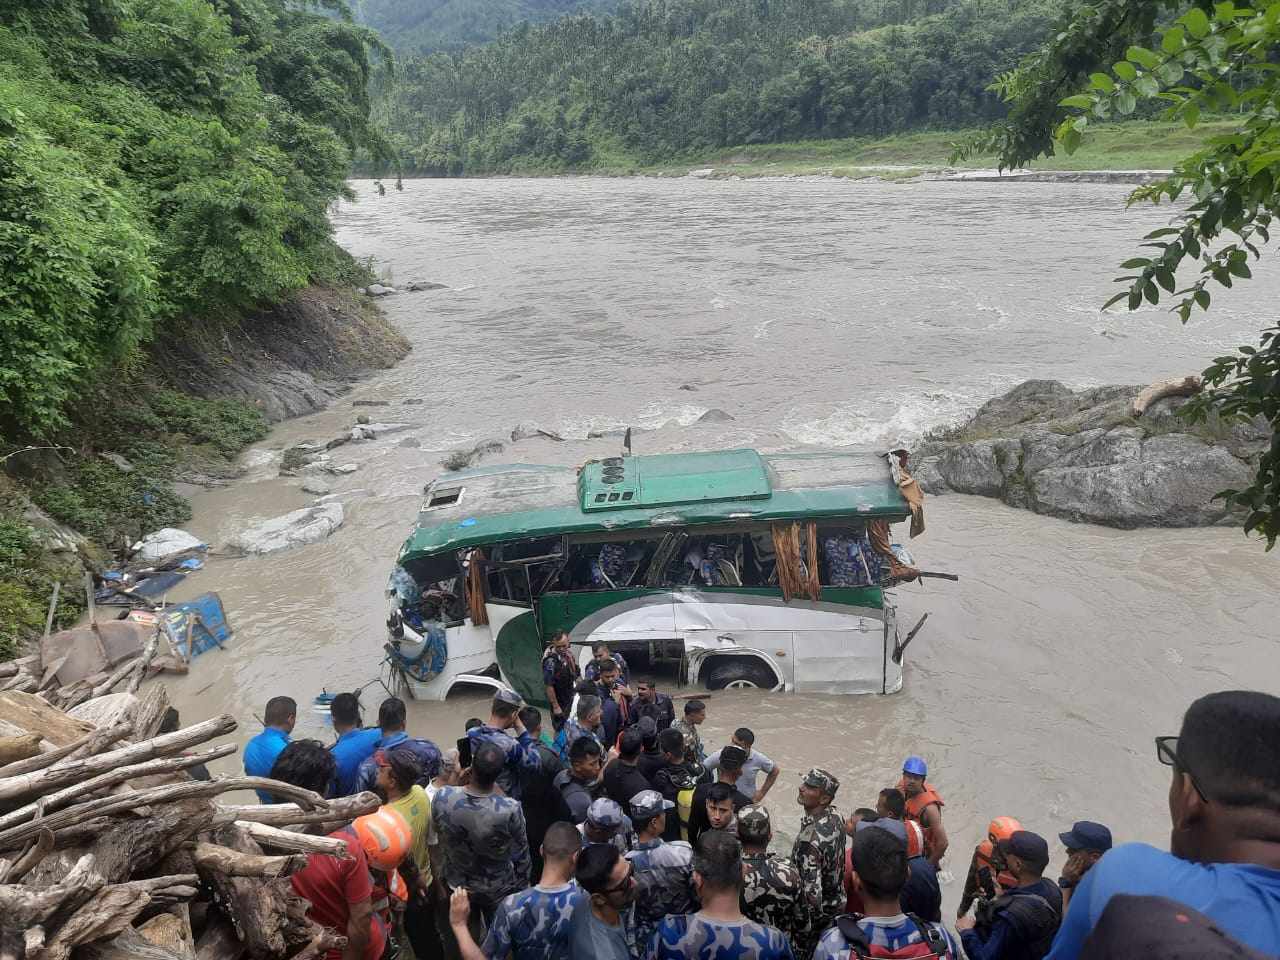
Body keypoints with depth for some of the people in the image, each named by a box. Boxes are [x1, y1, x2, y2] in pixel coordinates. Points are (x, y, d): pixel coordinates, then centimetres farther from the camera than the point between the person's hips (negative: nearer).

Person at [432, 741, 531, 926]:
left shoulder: (443, 797, -29)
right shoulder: (510, 809, -35)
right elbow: (520, 853, -16)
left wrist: (456, 783, 0)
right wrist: (523, 885, 3)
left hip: (457, 885, 2)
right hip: (498, 890, -2)